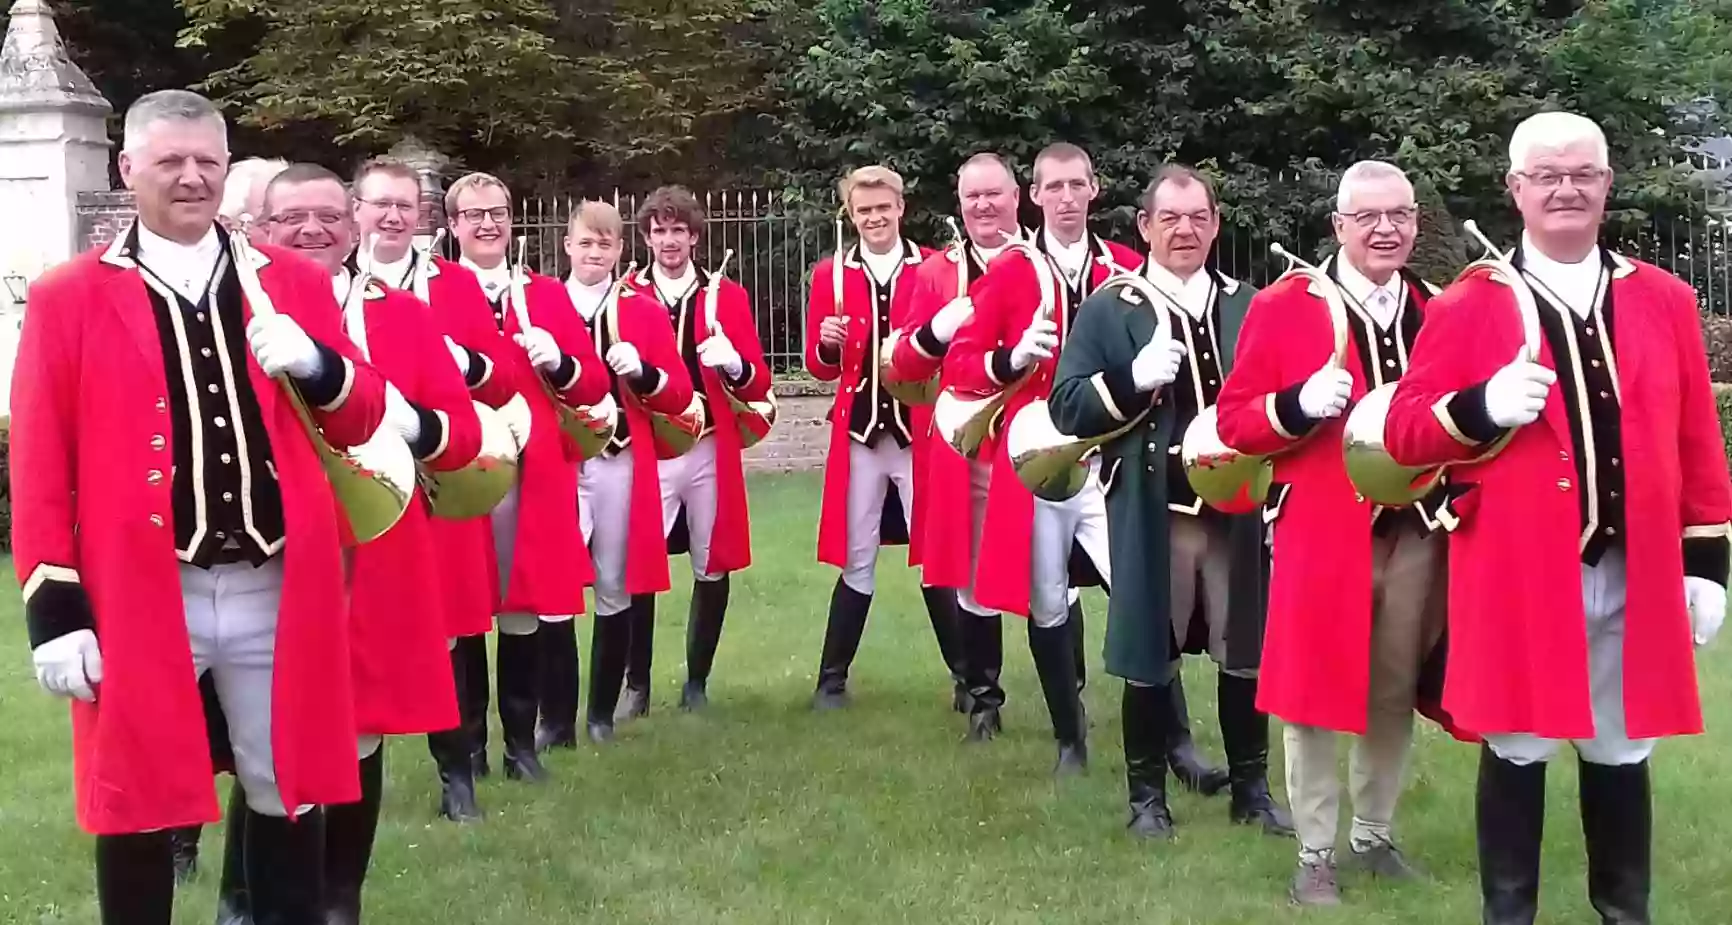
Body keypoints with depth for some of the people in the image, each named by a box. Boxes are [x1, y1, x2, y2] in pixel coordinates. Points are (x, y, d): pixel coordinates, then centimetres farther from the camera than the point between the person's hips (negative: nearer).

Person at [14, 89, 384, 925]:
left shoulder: (293, 281, 8)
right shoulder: (69, 297, 2)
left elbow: (361, 420, 8)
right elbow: (39, 466, -1)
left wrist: (314, 365, -14)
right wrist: (52, 608, -6)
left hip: (278, 590, 2)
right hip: (139, 597, -2)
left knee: (290, 793, 12)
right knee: (138, 801, 9)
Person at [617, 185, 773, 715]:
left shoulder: (728, 296, 8)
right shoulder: (623, 297, 6)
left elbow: (758, 386, 4)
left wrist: (733, 364, -17)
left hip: (711, 452, 1)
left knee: (713, 568, 6)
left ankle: (697, 682, 21)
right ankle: (637, 685, 11)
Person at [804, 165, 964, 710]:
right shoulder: (831, 274, 6)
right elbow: (821, 369, 7)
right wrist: (826, 344, -14)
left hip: (920, 434, -1)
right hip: (859, 436, 1)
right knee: (857, 561, 7)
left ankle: (968, 675, 17)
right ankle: (832, 679, 18)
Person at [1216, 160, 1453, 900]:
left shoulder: (1437, 314, 9)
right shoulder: (1284, 307, -3)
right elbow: (1234, 422, -4)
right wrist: (1301, 405, -21)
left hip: (1415, 536, 4)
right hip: (1320, 534, -4)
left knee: (1395, 696, 13)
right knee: (1314, 694, 2)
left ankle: (1374, 835, 31)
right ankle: (1315, 853, 16)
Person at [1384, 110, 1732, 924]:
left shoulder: (1663, 299, 8)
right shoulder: (1467, 306, -2)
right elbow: (1403, 435, -4)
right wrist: (1481, 409, -23)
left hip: (1635, 575, 3)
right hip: (1517, 573, -3)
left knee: (1621, 752, 14)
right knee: (1518, 751, 6)